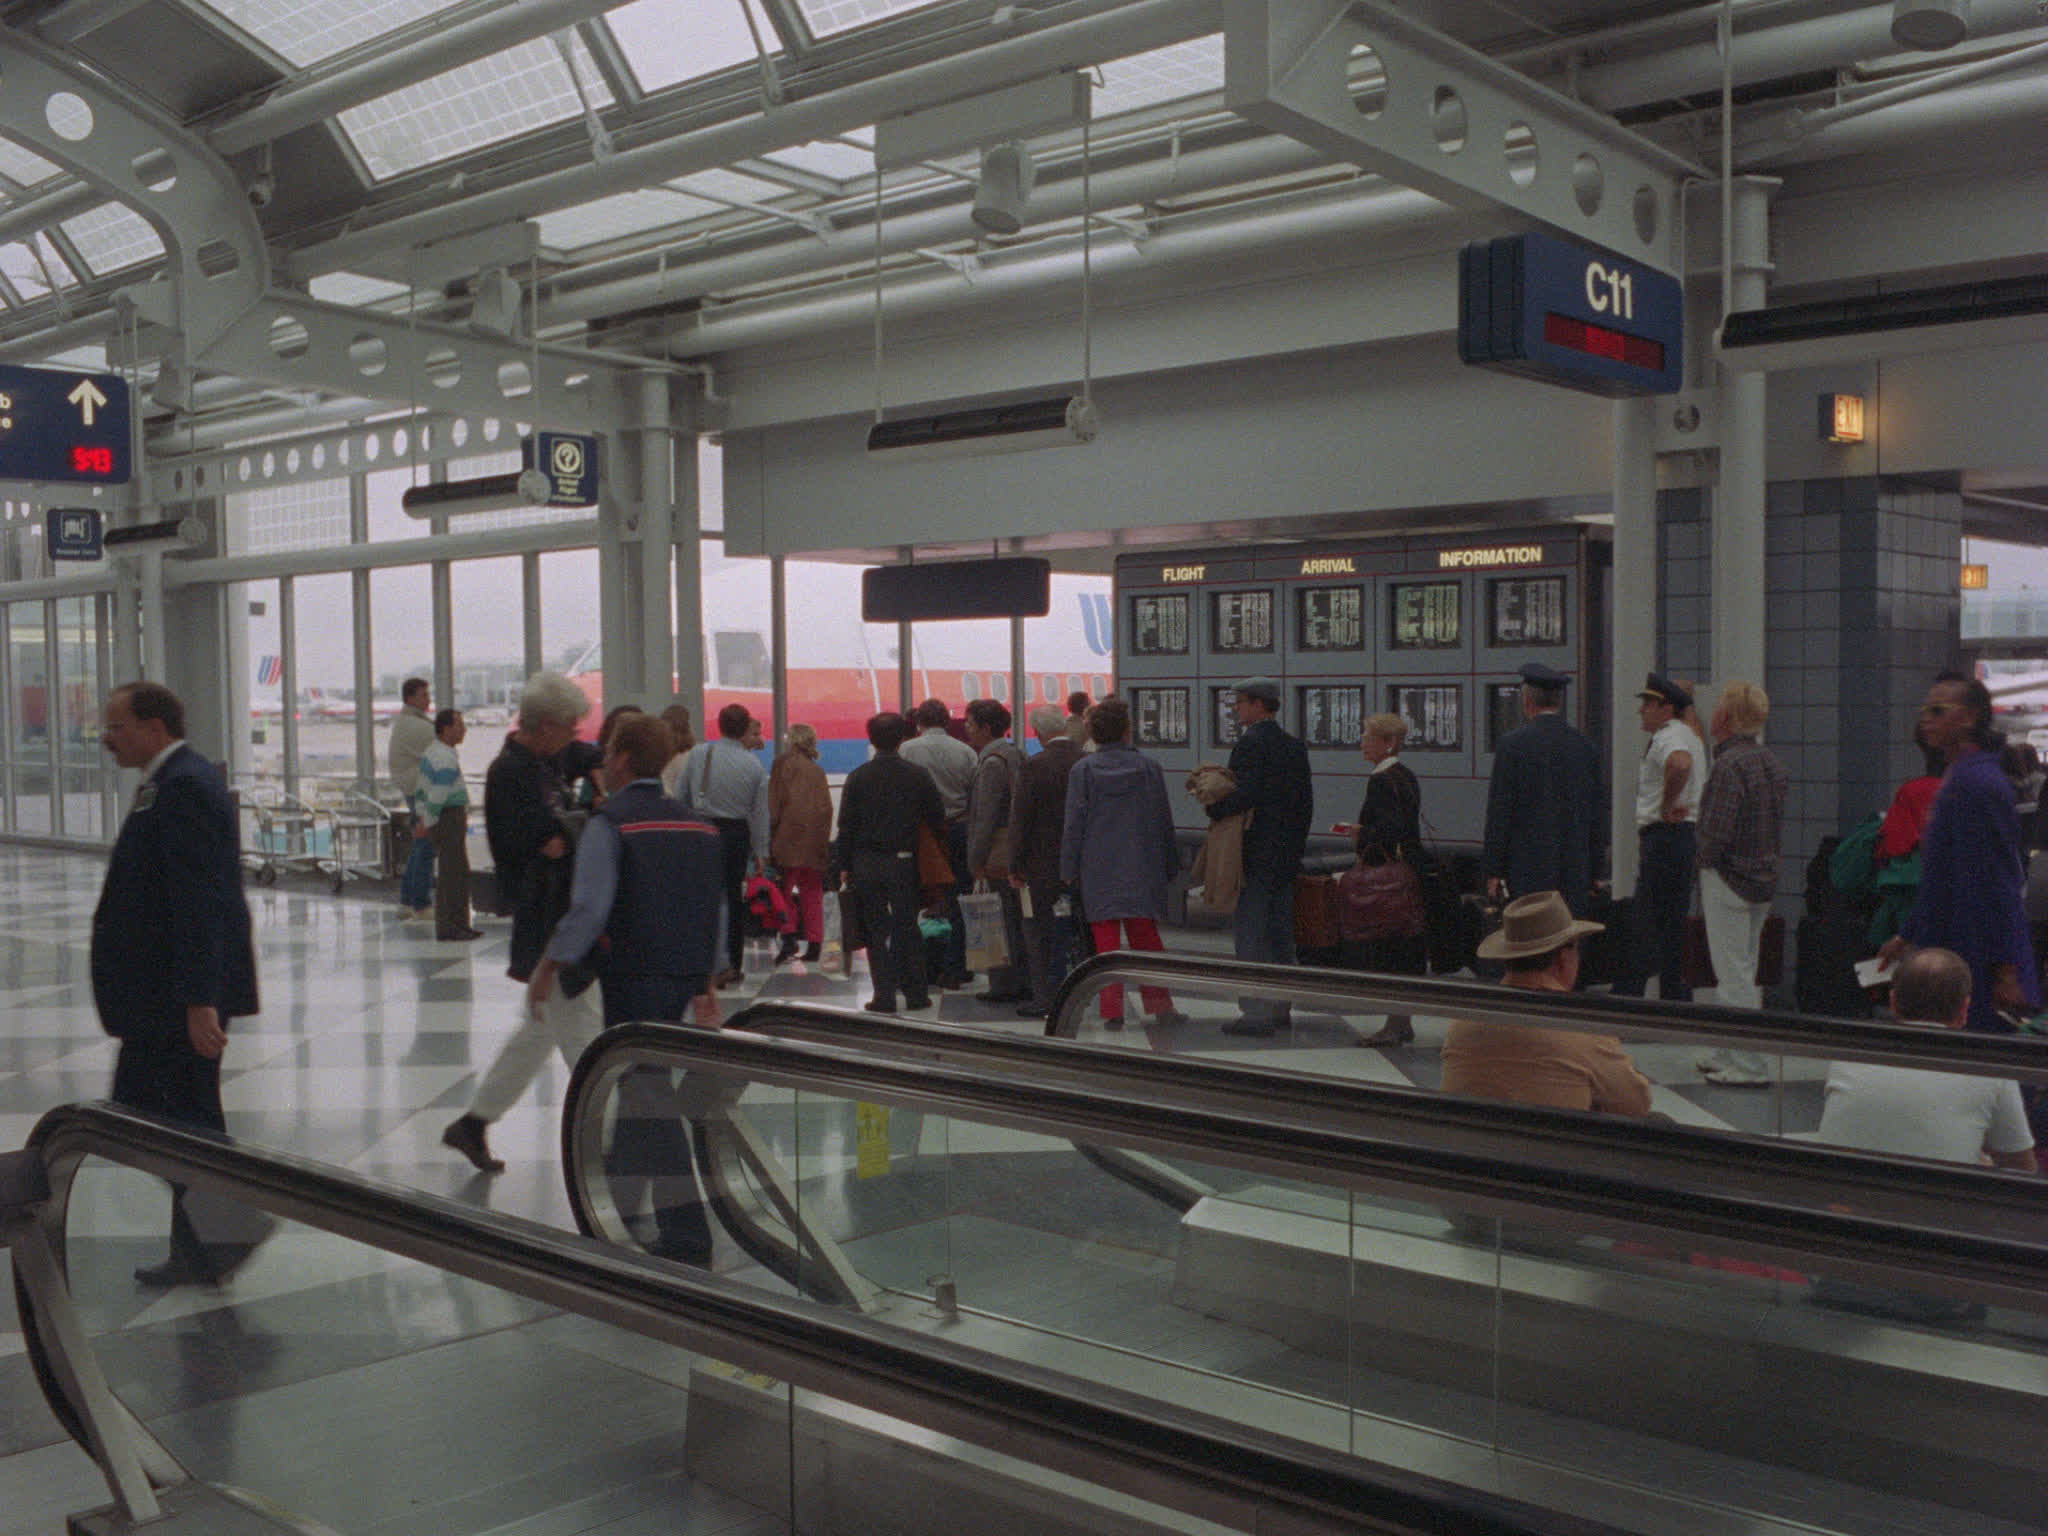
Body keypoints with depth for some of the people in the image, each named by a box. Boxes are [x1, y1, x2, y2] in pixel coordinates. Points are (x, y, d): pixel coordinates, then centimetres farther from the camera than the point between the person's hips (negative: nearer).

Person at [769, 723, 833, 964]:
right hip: (816, 837, 5)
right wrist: (823, 839, 12)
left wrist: (770, 833, -5)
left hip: (790, 834, -5)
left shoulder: (784, 763, 1)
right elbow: (826, 806, 11)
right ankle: (814, 944, 6)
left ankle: (789, 938, -15)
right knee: (812, 890, 8)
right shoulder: (817, 770, 16)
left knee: (785, 886, -2)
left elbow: (776, 800, -5)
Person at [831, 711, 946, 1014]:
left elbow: (846, 826, -2)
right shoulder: (917, 775, -2)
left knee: (876, 931, 5)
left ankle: (884, 995, 4)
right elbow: (937, 821, 1)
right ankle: (916, 992, 14)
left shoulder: (858, 777, -4)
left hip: (867, 864, -1)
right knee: (907, 927, 11)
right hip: (904, 862, 1)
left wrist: (842, 865, 4)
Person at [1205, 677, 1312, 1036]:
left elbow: (1247, 794, -26)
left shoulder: (1251, 742, -13)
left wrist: (1214, 808, -13)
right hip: (1287, 854, 8)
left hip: (1255, 854, -8)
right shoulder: (1294, 745, 12)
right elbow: (1306, 800, 13)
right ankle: (1279, 1007, 21)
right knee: (1279, 932, 14)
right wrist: (1296, 843, 18)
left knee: (1249, 935, -4)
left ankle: (1256, 1012, -5)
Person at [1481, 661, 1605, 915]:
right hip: (1576, 873, 4)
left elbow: (1499, 811, -6)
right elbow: (1598, 814, 11)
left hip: (1529, 871, -4)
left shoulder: (1513, 744, -6)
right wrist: (1593, 873, 18)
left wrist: (1492, 871, -2)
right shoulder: (1586, 746, 7)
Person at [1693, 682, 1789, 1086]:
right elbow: (1778, 824, 15)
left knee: (1734, 974, -4)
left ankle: (1749, 1066, -1)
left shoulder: (1729, 764, -19)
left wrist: (1707, 860, -5)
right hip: (1763, 876, 9)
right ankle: (1730, 1054, 26)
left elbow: (1716, 832, -22)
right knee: (1743, 970, 17)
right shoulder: (1770, 760, 9)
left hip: (1728, 878, -9)